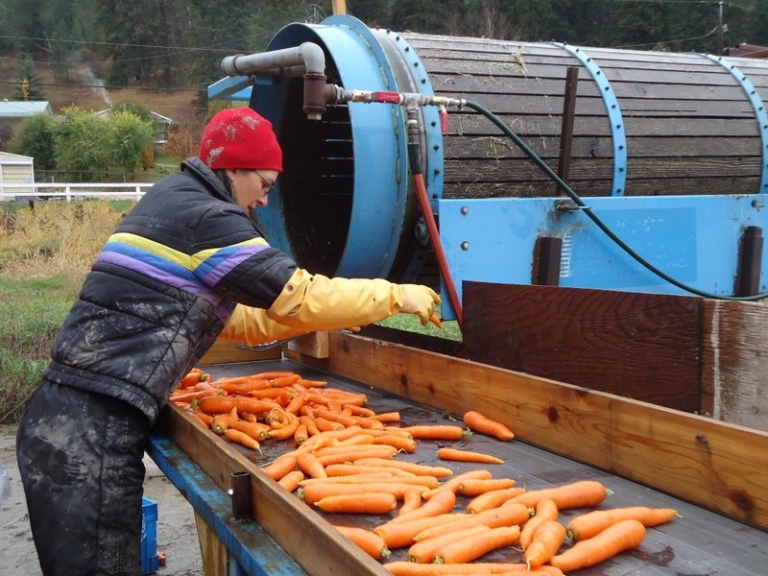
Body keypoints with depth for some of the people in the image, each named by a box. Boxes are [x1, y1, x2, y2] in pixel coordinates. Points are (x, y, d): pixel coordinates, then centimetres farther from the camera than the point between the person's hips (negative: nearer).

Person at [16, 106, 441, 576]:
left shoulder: (174, 204, 18)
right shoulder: (202, 216, -12)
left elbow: (235, 318, 23)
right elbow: (299, 296, -12)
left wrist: (331, 314, 21)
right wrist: (396, 295, 0)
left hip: (75, 421, 10)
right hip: (91, 432, -10)